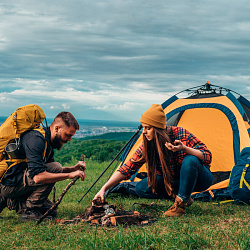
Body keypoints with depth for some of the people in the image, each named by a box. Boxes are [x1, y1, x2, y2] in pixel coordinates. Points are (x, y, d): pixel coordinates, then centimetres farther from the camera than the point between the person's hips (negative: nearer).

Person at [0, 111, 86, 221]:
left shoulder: (47, 140, 8)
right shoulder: (36, 139, -24)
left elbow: (52, 171, 16)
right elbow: (37, 176, -33)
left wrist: (73, 169, 0)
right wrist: (70, 175, -29)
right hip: (9, 184, -10)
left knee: (50, 211, 12)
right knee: (55, 167, -21)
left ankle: (11, 201, 15)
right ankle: (30, 210, -12)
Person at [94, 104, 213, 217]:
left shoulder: (180, 134, -26)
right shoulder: (147, 145, -13)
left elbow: (207, 157, -25)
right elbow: (127, 168, -13)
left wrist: (184, 149, -42)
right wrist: (104, 189, -21)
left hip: (200, 179, -4)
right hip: (175, 180, 4)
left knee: (190, 160, -38)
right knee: (141, 188, -14)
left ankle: (181, 203, -22)